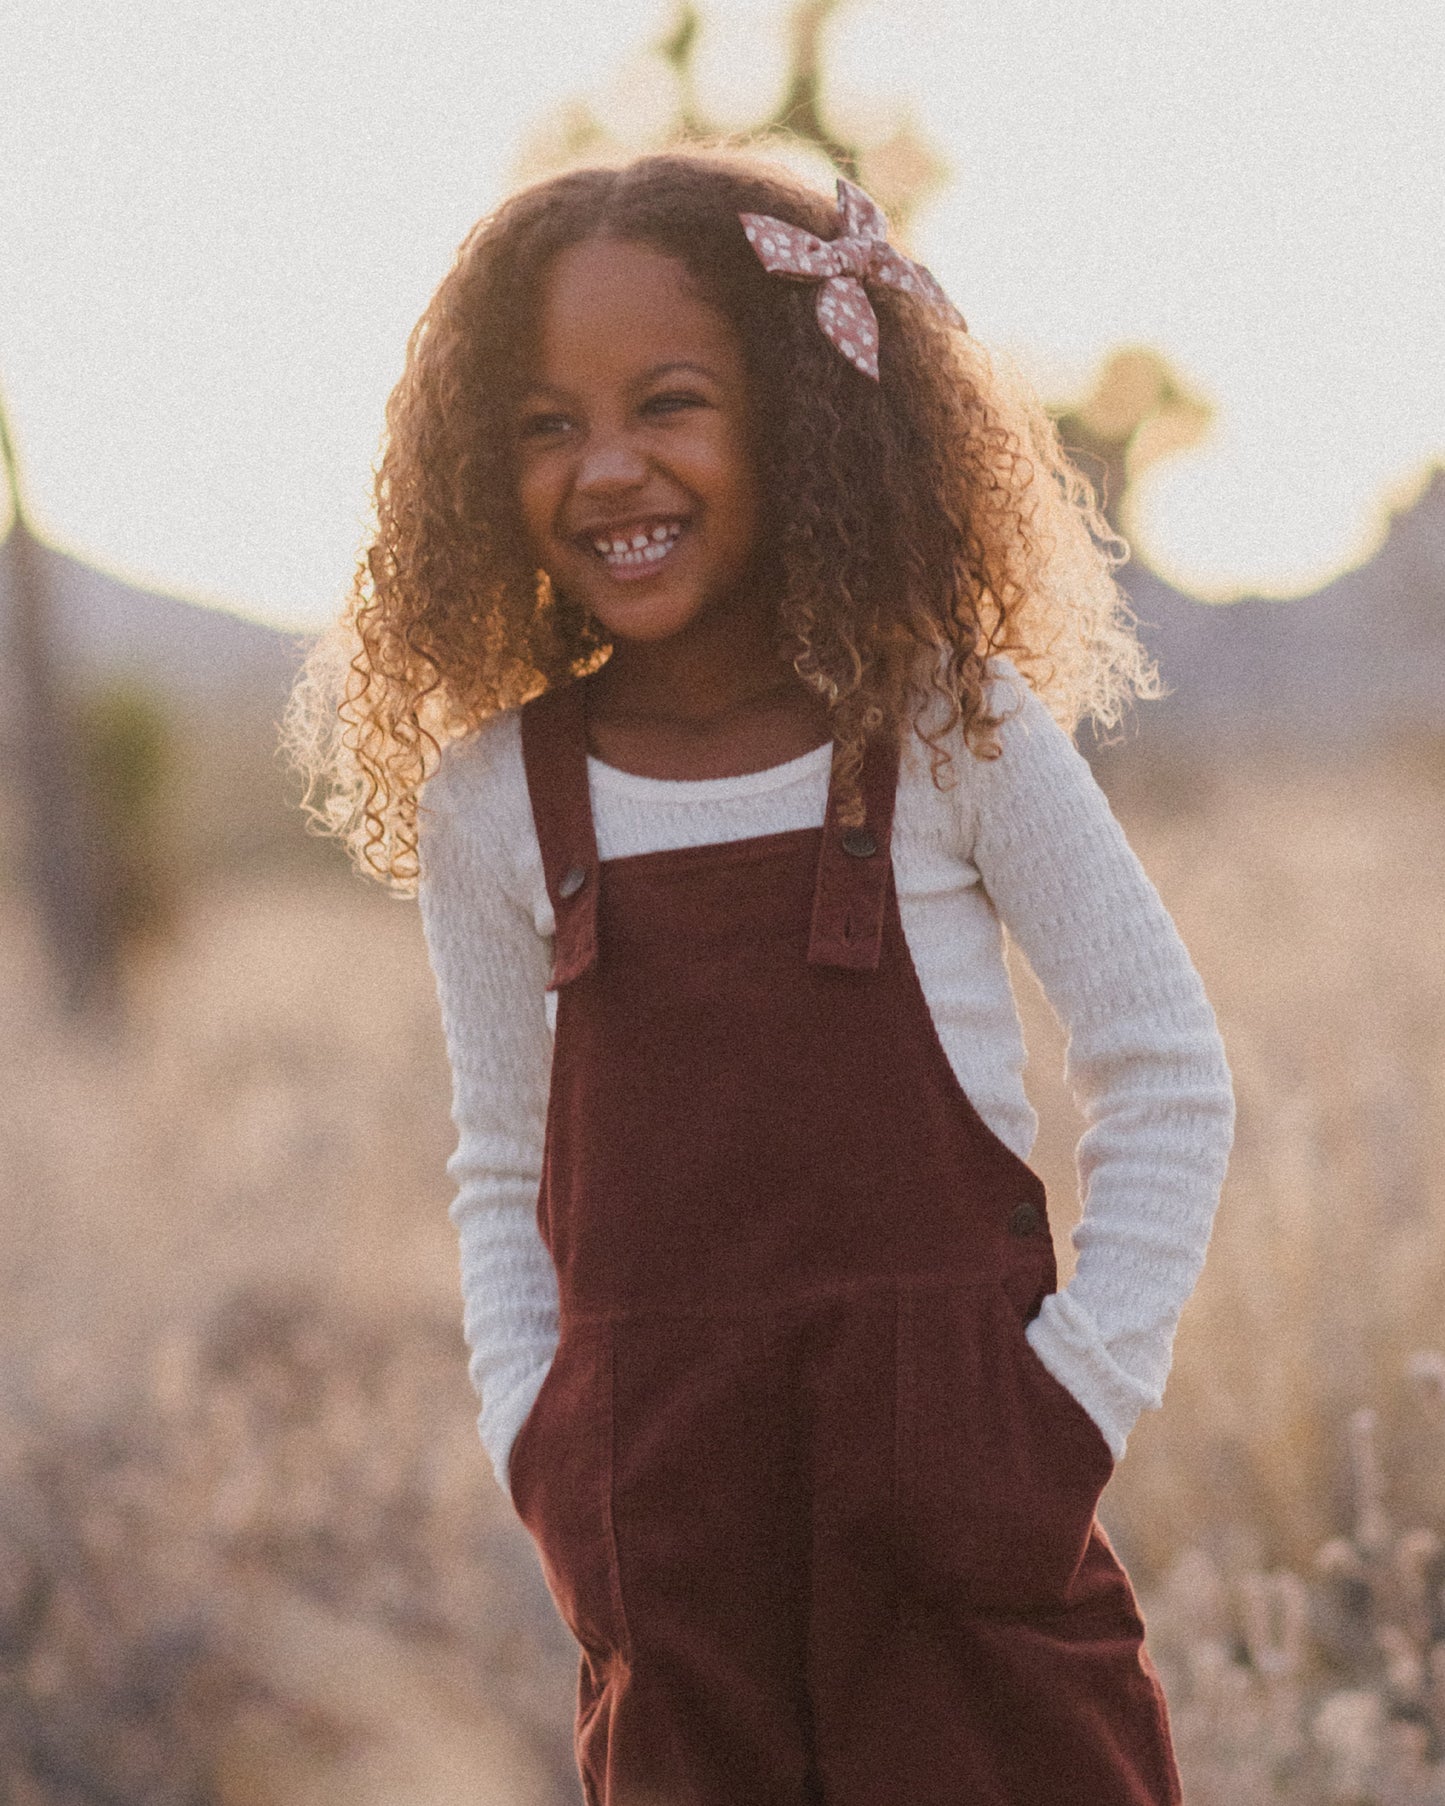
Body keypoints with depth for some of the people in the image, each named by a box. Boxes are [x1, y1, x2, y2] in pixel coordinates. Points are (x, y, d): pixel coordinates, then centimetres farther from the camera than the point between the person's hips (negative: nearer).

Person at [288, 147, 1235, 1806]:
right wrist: (533, 1445, 1)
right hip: (661, 1511, 2)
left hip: (958, 1483, -2)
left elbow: (1166, 1076, 1)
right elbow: (503, 1179, 12)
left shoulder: (951, 730, -3)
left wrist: (1082, 1392, -5)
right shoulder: (490, 799, 4)